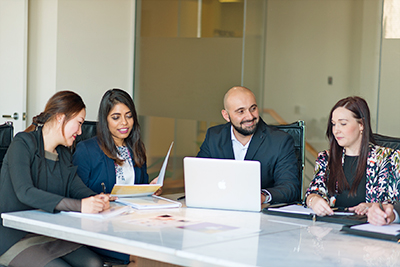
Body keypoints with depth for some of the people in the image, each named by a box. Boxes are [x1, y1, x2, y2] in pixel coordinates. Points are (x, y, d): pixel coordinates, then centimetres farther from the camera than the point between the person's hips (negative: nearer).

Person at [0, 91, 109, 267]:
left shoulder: (64, 154, 16)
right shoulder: (23, 144, -11)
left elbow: (77, 187, 5)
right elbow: (24, 192, -25)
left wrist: (96, 199, -21)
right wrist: (78, 205, -35)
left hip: (51, 233, 7)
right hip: (14, 237, -7)